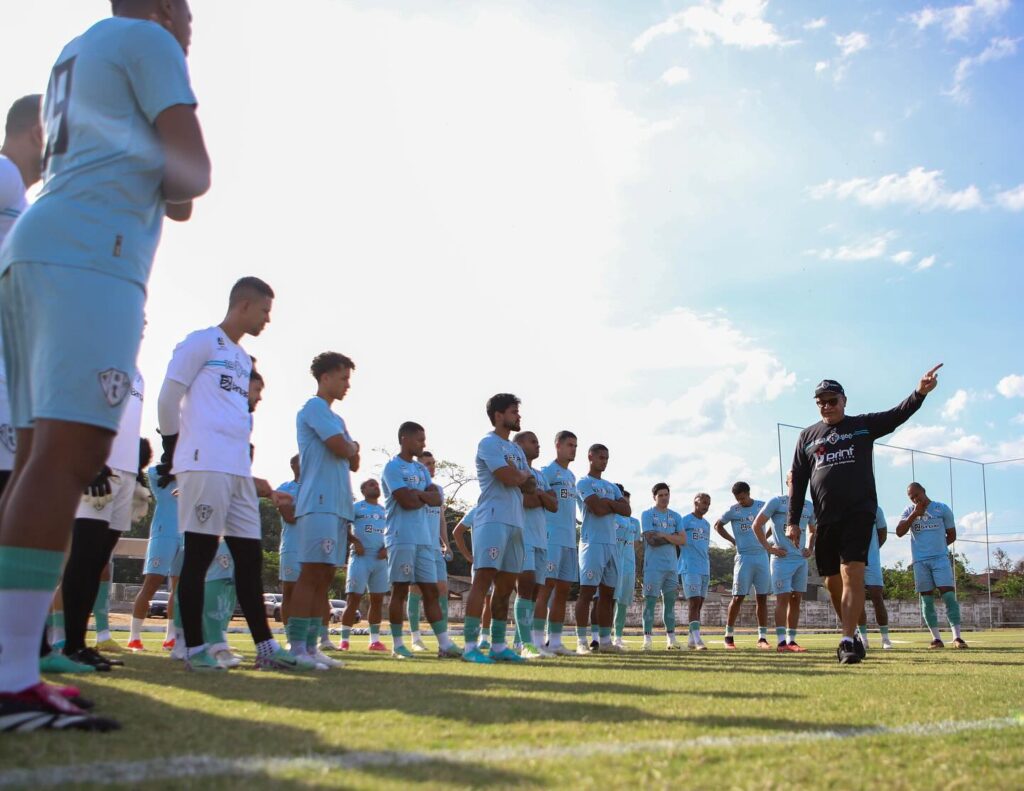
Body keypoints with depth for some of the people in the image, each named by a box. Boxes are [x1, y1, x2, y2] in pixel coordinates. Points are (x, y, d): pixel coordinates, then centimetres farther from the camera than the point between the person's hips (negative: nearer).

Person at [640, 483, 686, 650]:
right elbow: (652, 541, -12)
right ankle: (647, 639, -5)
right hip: (653, 566, -5)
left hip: (672, 566, 5)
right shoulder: (647, 515, 0)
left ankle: (671, 638, 12)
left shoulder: (675, 517, 14)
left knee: (670, 602, 8)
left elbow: (683, 540, 1)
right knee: (650, 601, -7)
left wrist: (663, 535, -9)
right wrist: (673, 537, -4)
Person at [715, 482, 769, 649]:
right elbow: (718, 525, 13)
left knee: (762, 597, 1)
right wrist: (733, 541, 4)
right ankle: (729, 635, 5)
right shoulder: (733, 510, 0)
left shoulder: (762, 506, 4)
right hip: (743, 557, -2)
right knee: (738, 597, -5)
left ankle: (762, 637, 6)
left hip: (762, 556, 2)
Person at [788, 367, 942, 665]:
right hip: (825, 518, 3)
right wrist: (793, 520, 5)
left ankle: (848, 642, -15)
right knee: (833, 582, 7)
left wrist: (920, 393, -27)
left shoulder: (863, 425, 7)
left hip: (859, 513, -3)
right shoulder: (807, 436, 13)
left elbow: (897, 415, -9)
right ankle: (852, 634, 25)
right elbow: (797, 481, 12)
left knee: (852, 573, -15)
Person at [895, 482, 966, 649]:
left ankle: (957, 637, -8)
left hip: (940, 558, -1)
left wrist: (937, 546, 4)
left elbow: (951, 535, 11)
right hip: (920, 561, 2)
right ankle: (936, 638, 7)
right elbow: (899, 532, -6)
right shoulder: (909, 511, 7)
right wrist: (914, 514, -11)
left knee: (949, 595, -11)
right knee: (927, 599, 1)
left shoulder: (942, 509, 4)